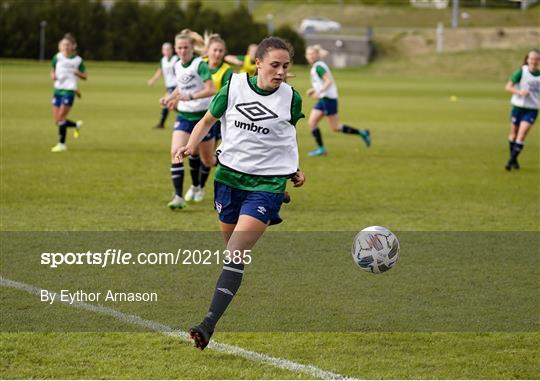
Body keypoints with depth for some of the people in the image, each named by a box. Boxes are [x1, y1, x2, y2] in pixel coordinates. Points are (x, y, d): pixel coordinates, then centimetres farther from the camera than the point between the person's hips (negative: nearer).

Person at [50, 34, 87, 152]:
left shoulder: (77, 60, -2)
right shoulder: (57, 58, 6)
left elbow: (85, 76, 5)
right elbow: (53, 70, 20)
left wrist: (78, 73, -15)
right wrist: (53, 75, -3)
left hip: (69, 90, -5)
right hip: (58, 90, 5)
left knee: (60, 118, -12)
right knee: (57, 121, 5)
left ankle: (61, 144, -2)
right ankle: (77, 125, 31)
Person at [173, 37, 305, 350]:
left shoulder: (291, 98, -3)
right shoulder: (234, 86, -3)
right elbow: (208, 121, 11)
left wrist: (294, 170, 10)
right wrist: (190, 146, -4)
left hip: (268, 184, -3)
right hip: (229, 176, 3)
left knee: (236, 253, -16)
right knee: (232, 248, 16)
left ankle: (210, 323, -22)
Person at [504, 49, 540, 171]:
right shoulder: (521, 72, -8)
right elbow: (508, 87, -10)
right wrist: (519, 92, -26)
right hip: (518, 107, 0)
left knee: (521, 135, -13)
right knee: (514, 134, 11)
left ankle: (511, 161, -11)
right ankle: (514, 159, 31)